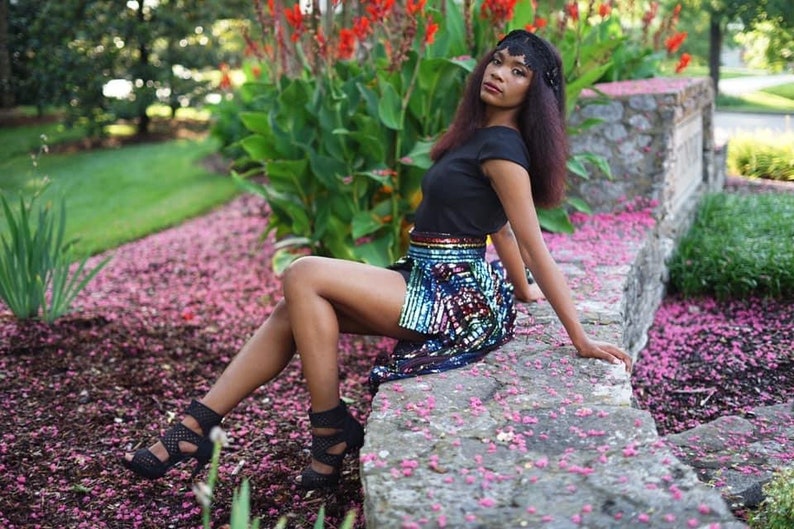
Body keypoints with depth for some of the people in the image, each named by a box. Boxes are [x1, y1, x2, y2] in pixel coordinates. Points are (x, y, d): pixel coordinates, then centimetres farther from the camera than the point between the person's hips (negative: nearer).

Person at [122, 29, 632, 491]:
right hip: (435, 285, 9)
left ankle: (332, 431, -8)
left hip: (459, 303, -9)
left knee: (304, 276, -16)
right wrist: (519, 291, 28)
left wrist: (581, 338, -16)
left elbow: (533, 244, -16)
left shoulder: (501, 147, -14)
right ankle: (194, 429, 1)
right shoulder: (482, 135, 15)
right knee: (292, 312, -1)